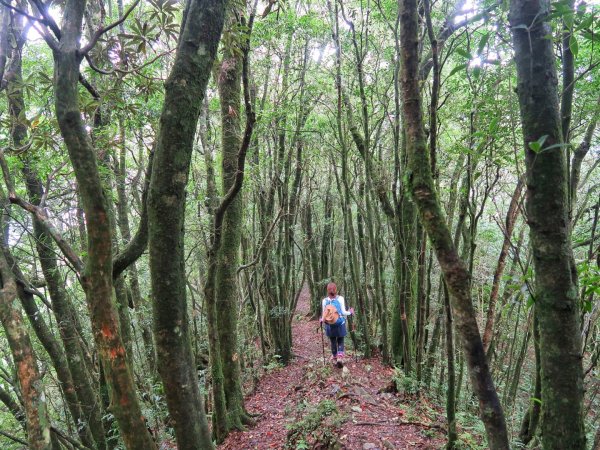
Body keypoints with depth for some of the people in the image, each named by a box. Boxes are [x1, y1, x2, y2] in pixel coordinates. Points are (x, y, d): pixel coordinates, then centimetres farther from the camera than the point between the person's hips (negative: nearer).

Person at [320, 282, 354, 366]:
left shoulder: (324, 301, -6)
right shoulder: (340, 299, -10)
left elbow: (324, 314, -1)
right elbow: (343, 312, -8)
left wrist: (321, 319, 20)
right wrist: (350, 312, 11)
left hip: (330, 324, 1)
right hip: (340, 323, -1)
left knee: (333, 342, 15)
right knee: (340, 341, 12)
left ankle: (334, 358, 27)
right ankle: (340, 357, -6)